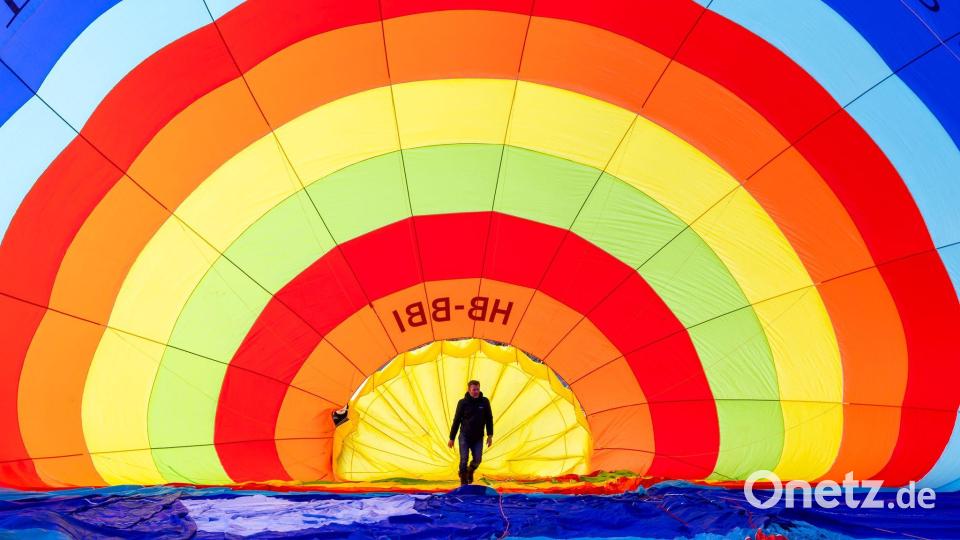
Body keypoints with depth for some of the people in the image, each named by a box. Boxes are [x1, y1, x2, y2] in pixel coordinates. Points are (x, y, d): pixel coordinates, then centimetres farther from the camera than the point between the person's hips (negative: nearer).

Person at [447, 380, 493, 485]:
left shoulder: (485, 402, -2)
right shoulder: (462, 403, -7)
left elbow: (489, 419, 5)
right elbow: (456, 421, -2)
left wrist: (490, 435, 0)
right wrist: (451, 438, -1)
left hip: (478, 438, 2)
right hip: (465, 436, -1)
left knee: (477, 460, -1)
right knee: (464, 460, -5)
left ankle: (470, 471, 33)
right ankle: (464, 482, 12)